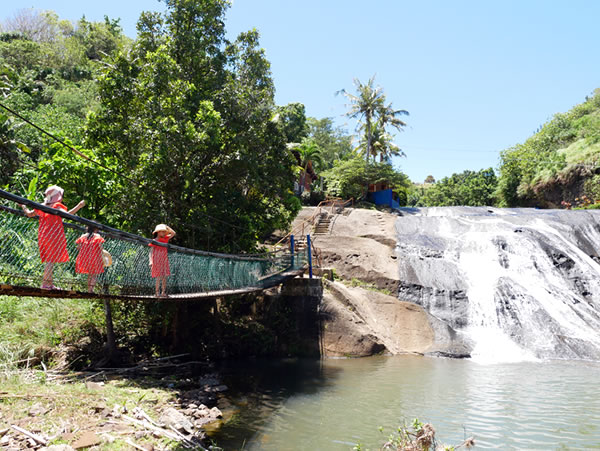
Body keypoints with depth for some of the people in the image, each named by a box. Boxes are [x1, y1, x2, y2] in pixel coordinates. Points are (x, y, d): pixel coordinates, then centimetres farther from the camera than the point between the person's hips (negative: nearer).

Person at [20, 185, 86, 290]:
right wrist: (79, 206, -21)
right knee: (51, 260, -7)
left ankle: (50, 283, 16)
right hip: (54, 236, -7)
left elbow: (29, 214, 19)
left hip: (43, 237, 7)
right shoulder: (57, 206, -6)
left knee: (49, 260, 13)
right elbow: (67, 214, -22)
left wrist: (23, 207, 36)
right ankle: (45, 283, -11)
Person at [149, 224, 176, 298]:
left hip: (164, 262, 6)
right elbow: (151, 252, -7)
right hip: (157, 262, -6)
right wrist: (151, 261, -17)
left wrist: (167, 227, 9)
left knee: (164, 277, 4)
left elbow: (173, 233, 15)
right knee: (159, 277, -7)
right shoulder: (154, 241, -4)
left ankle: (164, 292, 10)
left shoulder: (165, 239, 12)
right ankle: (157, 293, -2)